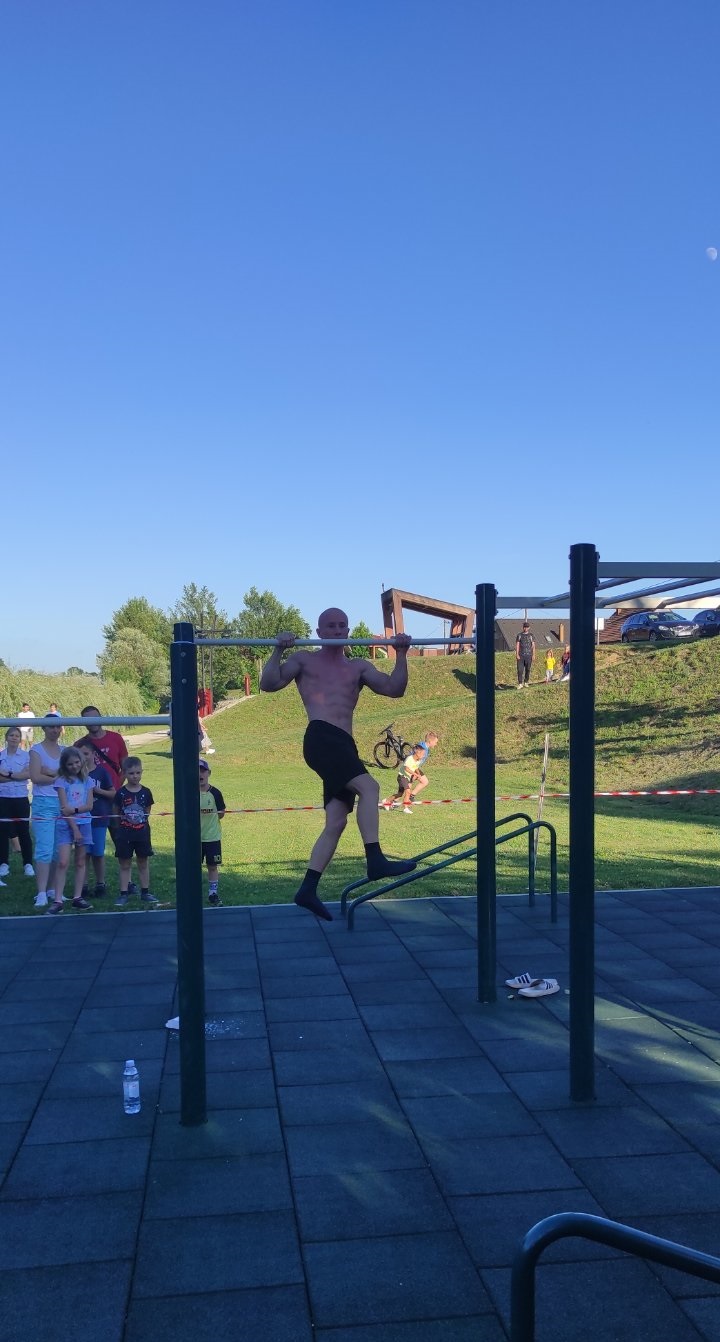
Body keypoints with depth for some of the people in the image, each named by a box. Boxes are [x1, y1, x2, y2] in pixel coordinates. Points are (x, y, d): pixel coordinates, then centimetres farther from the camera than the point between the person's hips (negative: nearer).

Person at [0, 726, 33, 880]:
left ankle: (28, 864, 9)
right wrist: (17, 776, -15)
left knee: (23, 831, 2)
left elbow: (28, 774, -12)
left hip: (21, 798, -1)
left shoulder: (26, 755, 1)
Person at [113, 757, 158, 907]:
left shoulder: (146, 792, 0)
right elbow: (115, 813, 3)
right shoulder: (121, 793, -5)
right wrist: (124, 820, -2)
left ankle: (145, 892, 19)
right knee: (125, 865, 4)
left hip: (142, 833, 2)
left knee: (143, 863, 10)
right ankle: (123, 894, 8)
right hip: (124, 834, -2)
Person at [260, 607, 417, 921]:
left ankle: (308, 890, 3)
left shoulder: (358, 667, 24)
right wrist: (278, 651, -10)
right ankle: (375, 860, -30)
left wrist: (401, 655, 1)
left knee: (336, 822, 1)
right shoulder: (305, 660, 14)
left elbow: (394, 689, 12)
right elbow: (268, 684, 2)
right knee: (369, 786, -26)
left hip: (343, 746, 6)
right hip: (321, 739, -6)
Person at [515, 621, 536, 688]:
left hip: (528, 655, 1)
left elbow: (533, 646, 7)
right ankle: (520, 684, -8)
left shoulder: (531, 635, 8)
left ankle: (526, 682, 15)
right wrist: (517, 654, -6)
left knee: (527, 670, 4)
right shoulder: (519, 635, 7)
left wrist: (533, 655, -1)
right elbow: (517, 645, 4)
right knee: (520, 670, -8)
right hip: (521, 655, -1)